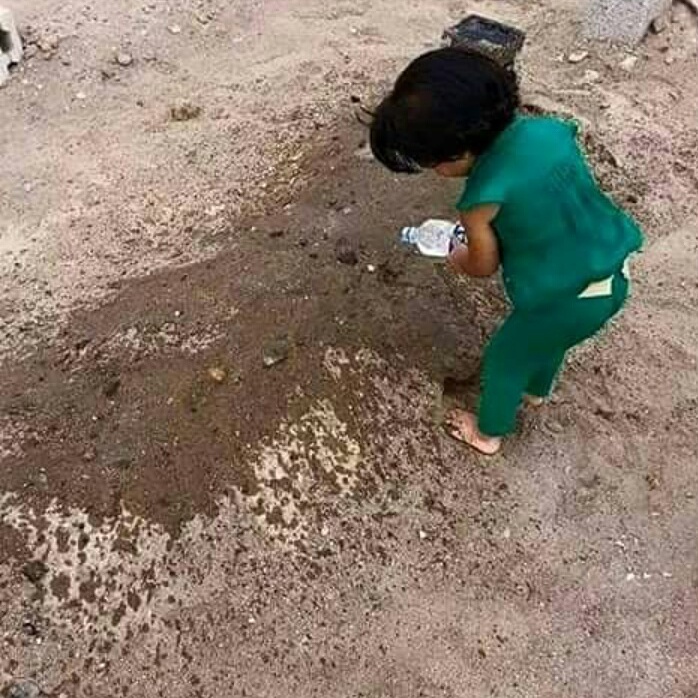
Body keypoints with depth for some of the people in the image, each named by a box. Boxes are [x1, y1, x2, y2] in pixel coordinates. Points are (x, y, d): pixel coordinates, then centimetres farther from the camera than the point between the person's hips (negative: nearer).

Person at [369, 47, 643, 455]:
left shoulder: (481, 200, -24)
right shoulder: (549, 129, -8)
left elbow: (485, 265, -5)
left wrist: (459, 260, 17)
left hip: (566, 303, -7)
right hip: (616, 278, 7)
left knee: (504, 361, 21)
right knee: (548, 340, 35)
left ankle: (488, 434, 45)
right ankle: (537, 390, 65)